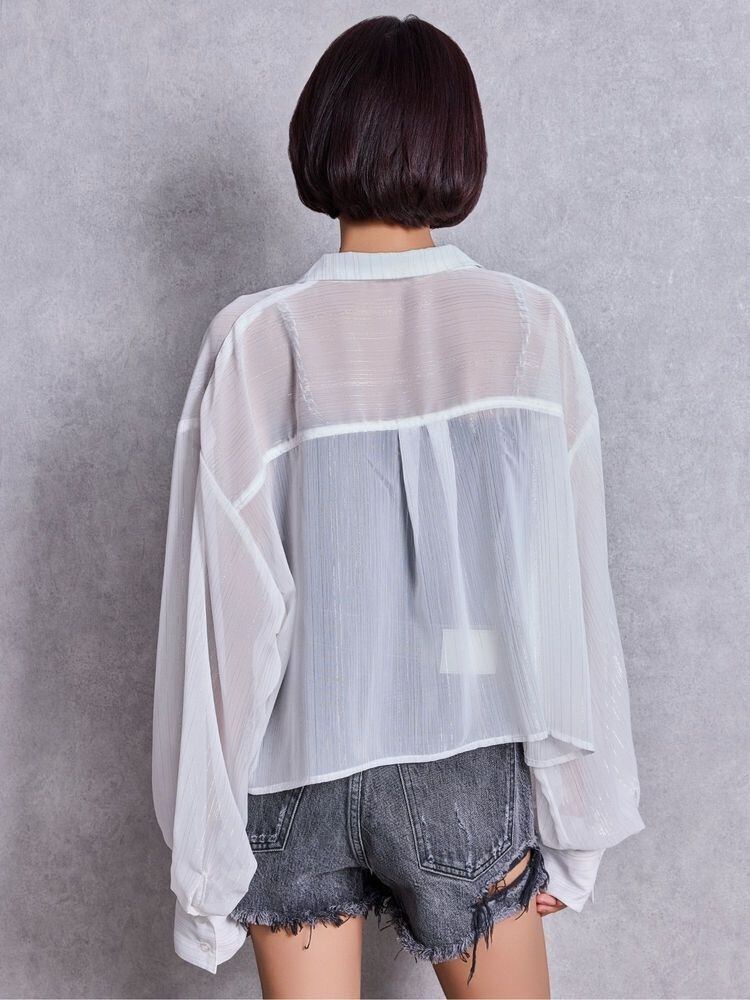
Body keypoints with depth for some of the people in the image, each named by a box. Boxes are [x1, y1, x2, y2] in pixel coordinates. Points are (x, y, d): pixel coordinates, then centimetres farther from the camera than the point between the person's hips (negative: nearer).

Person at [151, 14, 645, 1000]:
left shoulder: (257, 340, -13)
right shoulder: (532, 327, -9)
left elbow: (225, 606, -11)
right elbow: (568, 585, -6)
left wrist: (206, 844, 0)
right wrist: (576, 812, 5)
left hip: (300, 769, 0)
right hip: (470, 760, 1)